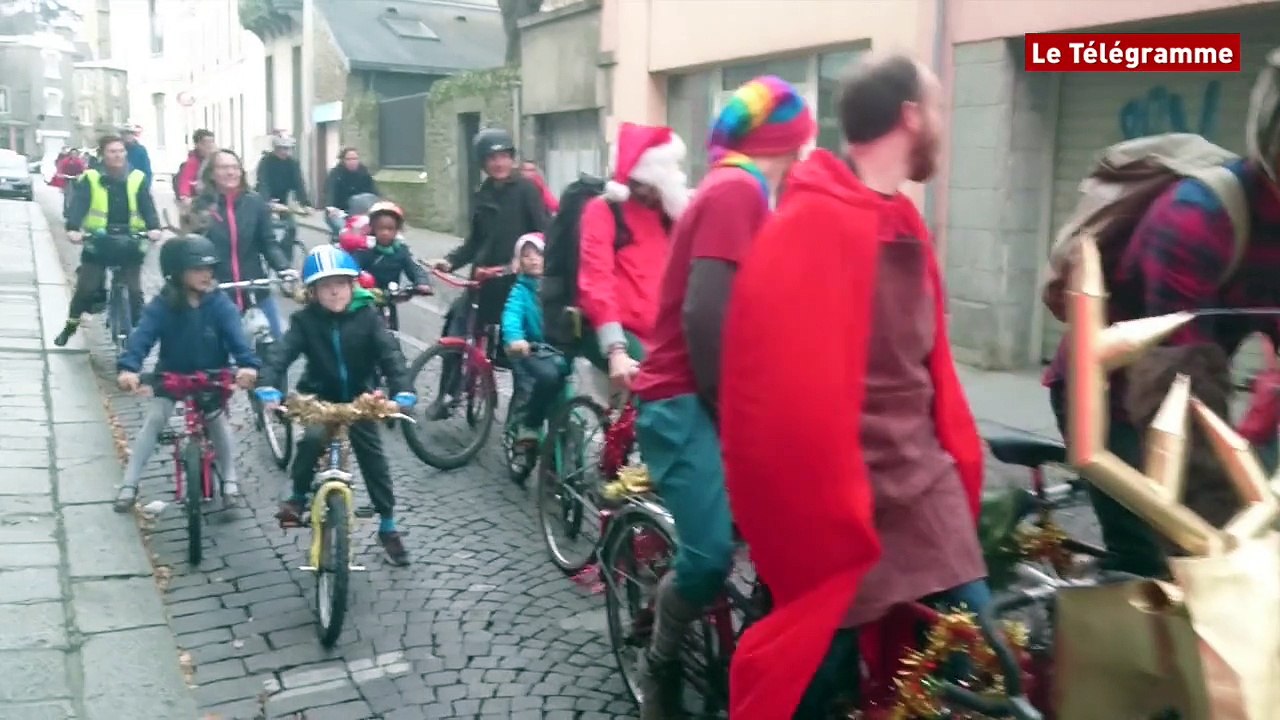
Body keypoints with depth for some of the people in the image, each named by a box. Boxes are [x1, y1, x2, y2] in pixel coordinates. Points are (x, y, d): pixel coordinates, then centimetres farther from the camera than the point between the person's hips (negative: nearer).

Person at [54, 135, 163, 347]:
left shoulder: (137, 178, 1)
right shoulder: (90, 179, -3)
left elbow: (147, 206, -8)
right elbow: (78, 205, -13)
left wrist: (154, 228, -27)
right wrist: (73, 229, -31)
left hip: (129, 243, 1)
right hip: (97, 242, -1)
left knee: (134, 290, -3)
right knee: (85, 288, -1)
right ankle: (71, 325, 20)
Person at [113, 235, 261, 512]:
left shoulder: (219, 303, -17)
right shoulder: (162, 305, -19)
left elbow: (236, 335, -29)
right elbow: (142, 336, -29)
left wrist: (248, 364, -48)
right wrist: (128, 367, -47)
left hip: (211, 377, 0)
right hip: (171, 375, 0)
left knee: (218, 420, -10)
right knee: (154, 420, -7)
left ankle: (229, 479, 9)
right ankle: (129, 484, 4)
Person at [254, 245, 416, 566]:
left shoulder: (367, 316, -14)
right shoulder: (305, 319, -13)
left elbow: (390, 353, -23)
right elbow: (282, 353, -23)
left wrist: (402, 392, -39)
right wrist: (268, 387, -42)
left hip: (359, 398, 1)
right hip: (319, 396, 0)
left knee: (373, 457, 3)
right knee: (313, 437, -28)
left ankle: (388, 526, 17)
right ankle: (297, 497, -4)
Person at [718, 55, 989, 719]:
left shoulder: (903, 223, 10)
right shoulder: (811, 223, -19)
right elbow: (792, 394, -23)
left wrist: (959, 466, 11)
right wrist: (827, 528, -19)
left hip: (924, 490, 8)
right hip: (844, 511, -8)